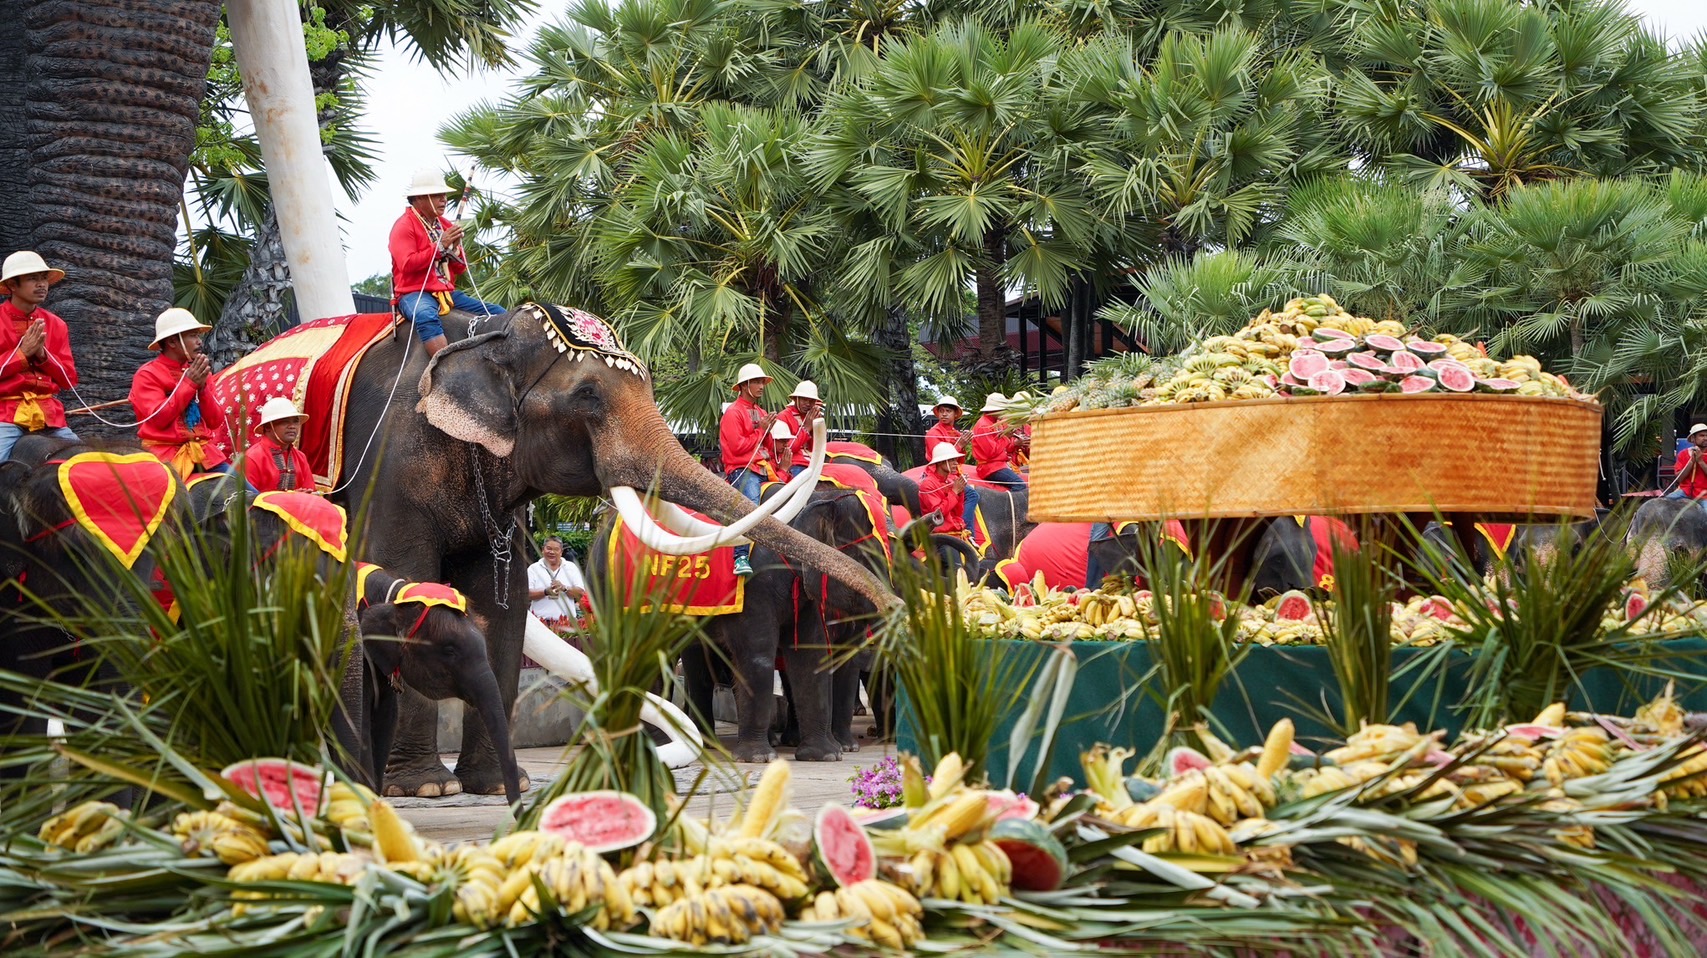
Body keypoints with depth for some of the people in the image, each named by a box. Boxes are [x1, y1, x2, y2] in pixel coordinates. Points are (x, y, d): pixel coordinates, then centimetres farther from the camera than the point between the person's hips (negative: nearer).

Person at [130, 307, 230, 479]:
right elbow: (158, 418, -15)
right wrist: (189, 384, -11)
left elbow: (216, 422, 10)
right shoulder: (147, 375, -1)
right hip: (165, 452, -5)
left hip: (202, 451, 5)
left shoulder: (197, 372, 15)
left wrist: (202, 387, -5)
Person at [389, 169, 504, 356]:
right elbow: (407, 264, -18)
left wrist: (455, 248, -3)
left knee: (499, 314, -3)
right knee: (427, 317, -42)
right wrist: (440, 246, -16)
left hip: (448, 292, 8)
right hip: (415, 293, -8)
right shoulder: (404, 226, -4)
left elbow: (460, 269, 18)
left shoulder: (445, 225, 17)